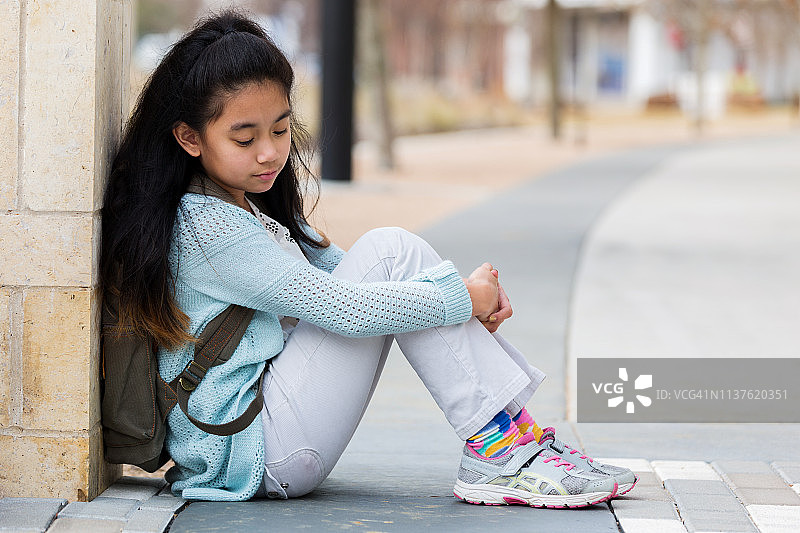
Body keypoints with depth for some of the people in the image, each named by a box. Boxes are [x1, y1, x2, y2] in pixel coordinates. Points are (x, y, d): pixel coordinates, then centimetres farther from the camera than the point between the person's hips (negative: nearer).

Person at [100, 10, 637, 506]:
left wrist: (473, 300, -1)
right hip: (250, 456, -10)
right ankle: (499, 454, -17)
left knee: (400, 258, 2)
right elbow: (341, 307, -22)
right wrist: (463, 298, -13)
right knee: (389, 251, -14)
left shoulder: (258, 209, 16)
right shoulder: (204, 228, -17)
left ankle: (512, 432, -7)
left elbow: (337, 271, 15)